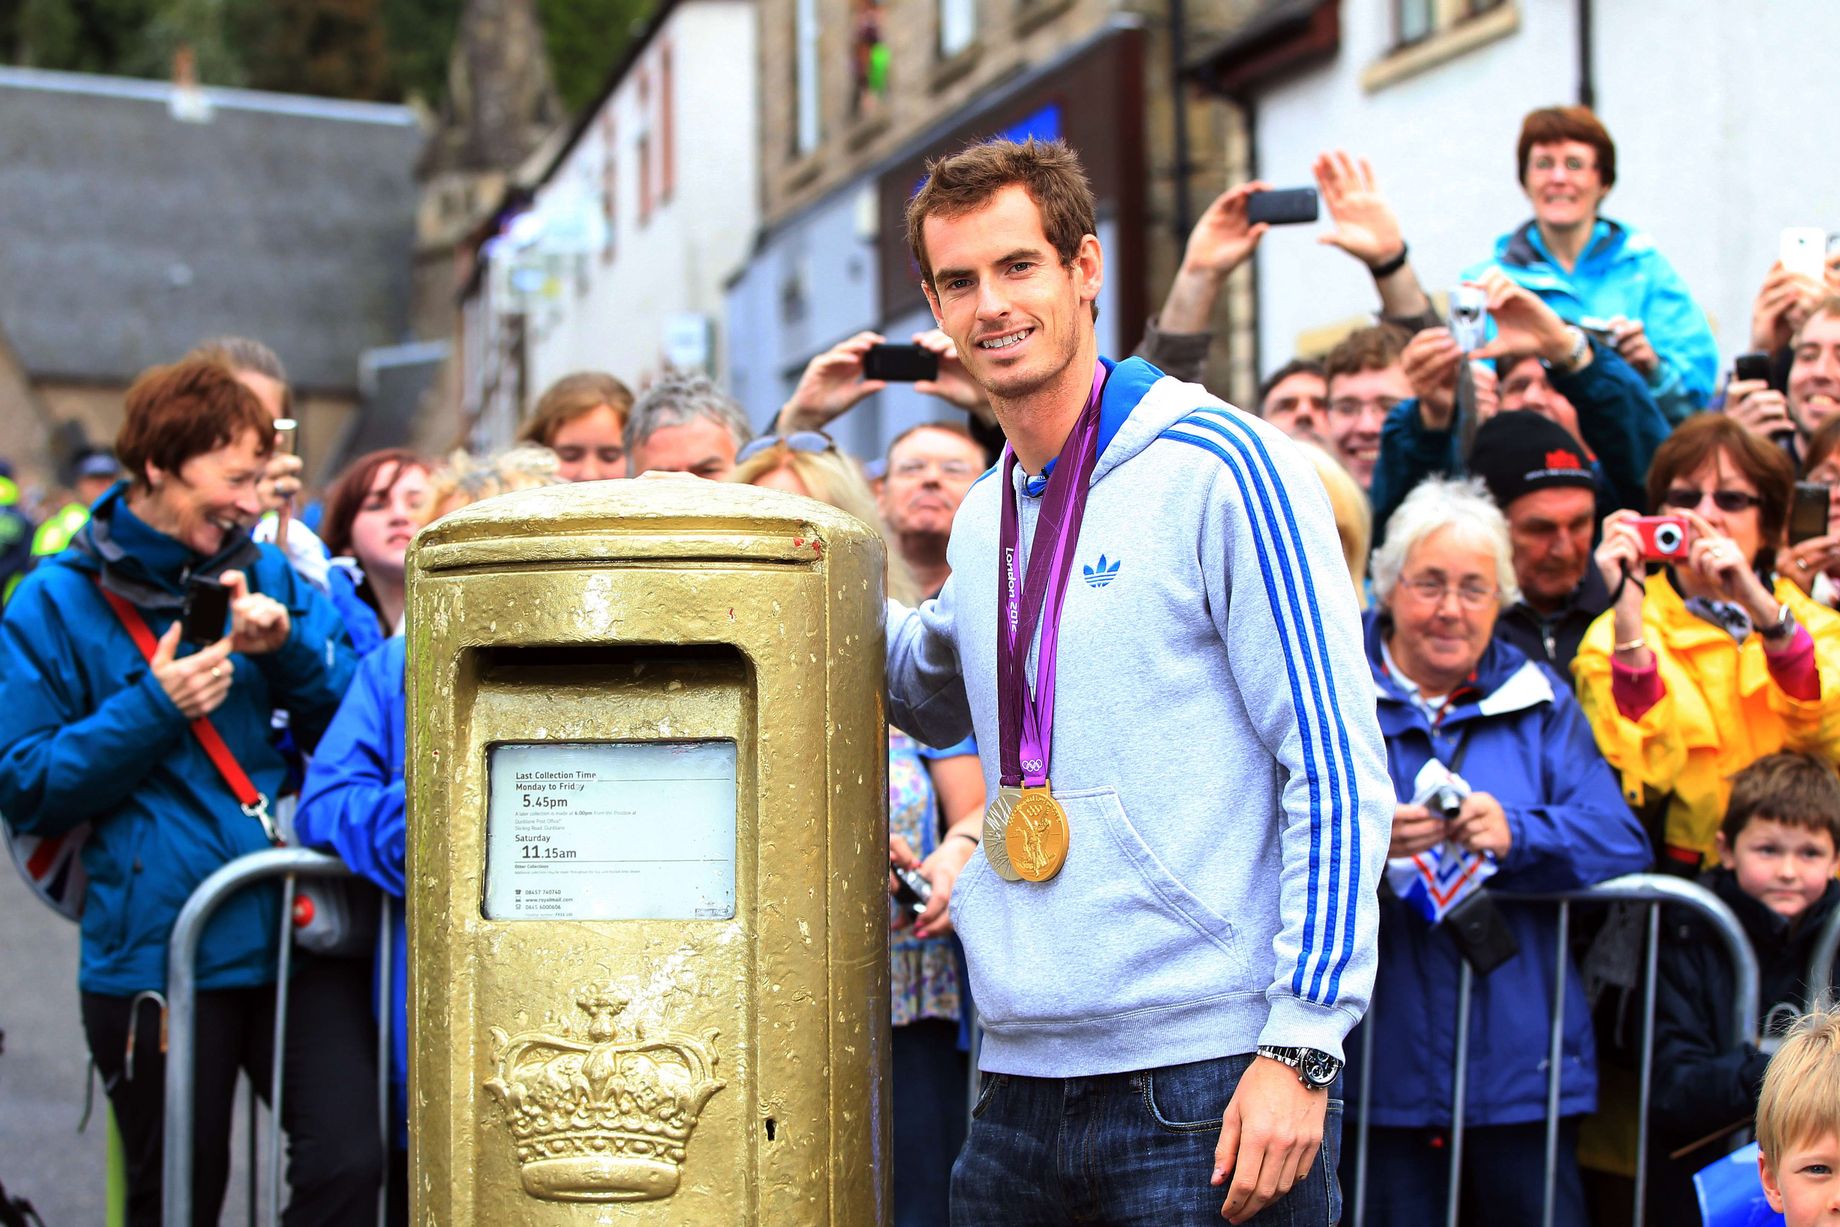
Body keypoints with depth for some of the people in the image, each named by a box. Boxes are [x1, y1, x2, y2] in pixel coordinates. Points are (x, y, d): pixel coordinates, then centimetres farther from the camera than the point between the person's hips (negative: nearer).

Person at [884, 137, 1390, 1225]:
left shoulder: (1221, 468, -8)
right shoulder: (984, 522, 13)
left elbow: (1336, 766, -10)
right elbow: (926, 693, 33)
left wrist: (1304, 1045, -16)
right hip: (1022, 1083, 7)